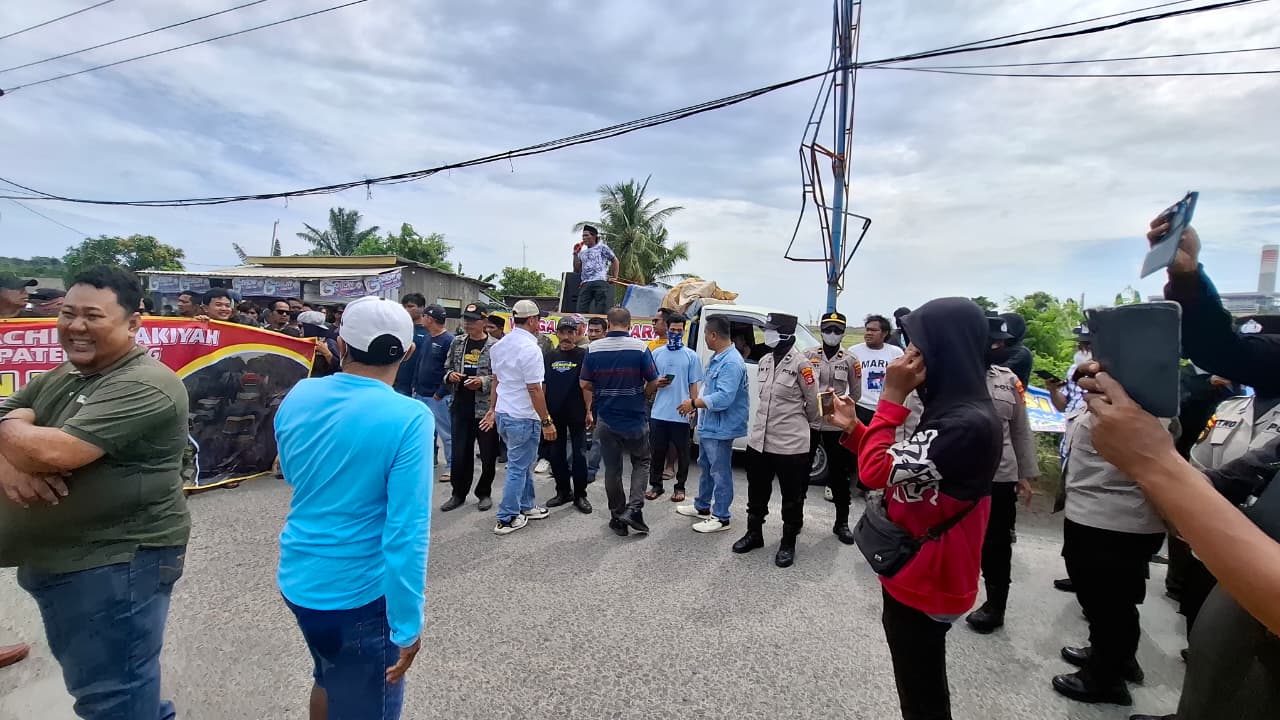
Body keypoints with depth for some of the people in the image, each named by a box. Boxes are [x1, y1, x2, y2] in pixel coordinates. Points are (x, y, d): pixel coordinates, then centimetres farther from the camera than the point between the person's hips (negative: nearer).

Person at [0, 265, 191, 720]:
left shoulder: (143, 387, -21)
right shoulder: (59, 377, 9)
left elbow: (53, 452, -28)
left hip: (116, 563, -9)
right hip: (54, 560, 10)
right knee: (90, 678, 26)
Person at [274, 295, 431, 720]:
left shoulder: (298, 397, -4)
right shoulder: (408, 418, -23)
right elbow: (407, 530, -25)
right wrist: (407, 624, -17)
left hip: (297, 579, 6)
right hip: (359, 592, -6)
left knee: (329, 679, 31)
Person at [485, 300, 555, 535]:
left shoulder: (500, 345, 7)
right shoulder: (530, 348, -20)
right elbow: (534, 390, -21)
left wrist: (493, 409, 23)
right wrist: (546, 422, -15)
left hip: (503, 413, 9)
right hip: (523, 418, -9)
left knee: (523, 463, 21)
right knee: (518, 468, 2)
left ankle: (526, 506, 31)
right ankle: (507, 519, 10)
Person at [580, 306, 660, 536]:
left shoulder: (594, 349, -3)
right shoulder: (640, 348, -10)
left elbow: (586, 385, 1)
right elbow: (654, 383, -6)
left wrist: (590, 410, 16)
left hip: (605, 420, 2)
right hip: (635, 419, -2)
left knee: (612, 469, 12)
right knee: (641, 462, 18)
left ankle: (617, 518, 20)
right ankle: (633, 509, 2)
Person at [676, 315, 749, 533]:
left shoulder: (731, 362, -24)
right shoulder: (717, 358, 9)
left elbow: (724, 398, -30)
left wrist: (694, 403, -23)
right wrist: (696, 405, 12)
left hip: (720, 429, -11)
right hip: (707, 425, 11)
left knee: (720, 473, 2)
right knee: (706, 467, 22)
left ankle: (721, 517, 14)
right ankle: (702, 507, 38)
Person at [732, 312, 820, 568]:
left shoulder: (800, 363, -15)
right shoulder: (764, 361, 7)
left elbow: (813, 402, -5)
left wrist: (803, 423, 10)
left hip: (791, 444, -7)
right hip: (758, 441, 7)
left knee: (792, 497, 10)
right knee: (757, 492, 19)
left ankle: (788, 544, 26)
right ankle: (754, 533, 37)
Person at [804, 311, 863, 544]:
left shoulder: (850, 360, 1)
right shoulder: (808, 356, 1)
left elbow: (856, 394, 5)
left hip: (836, 424, 0)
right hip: (808, 421, 0)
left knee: (839, 473, 7)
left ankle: (842, 523, 21)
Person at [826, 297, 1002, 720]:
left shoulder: (969, 423, -28)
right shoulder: (953, 411, 6)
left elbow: (877, 472, -29)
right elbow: (898, 469, 12)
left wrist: (891, 397, -22)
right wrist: (852, 428, 4)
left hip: (924, 581, -9)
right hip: (917, 573, 9)